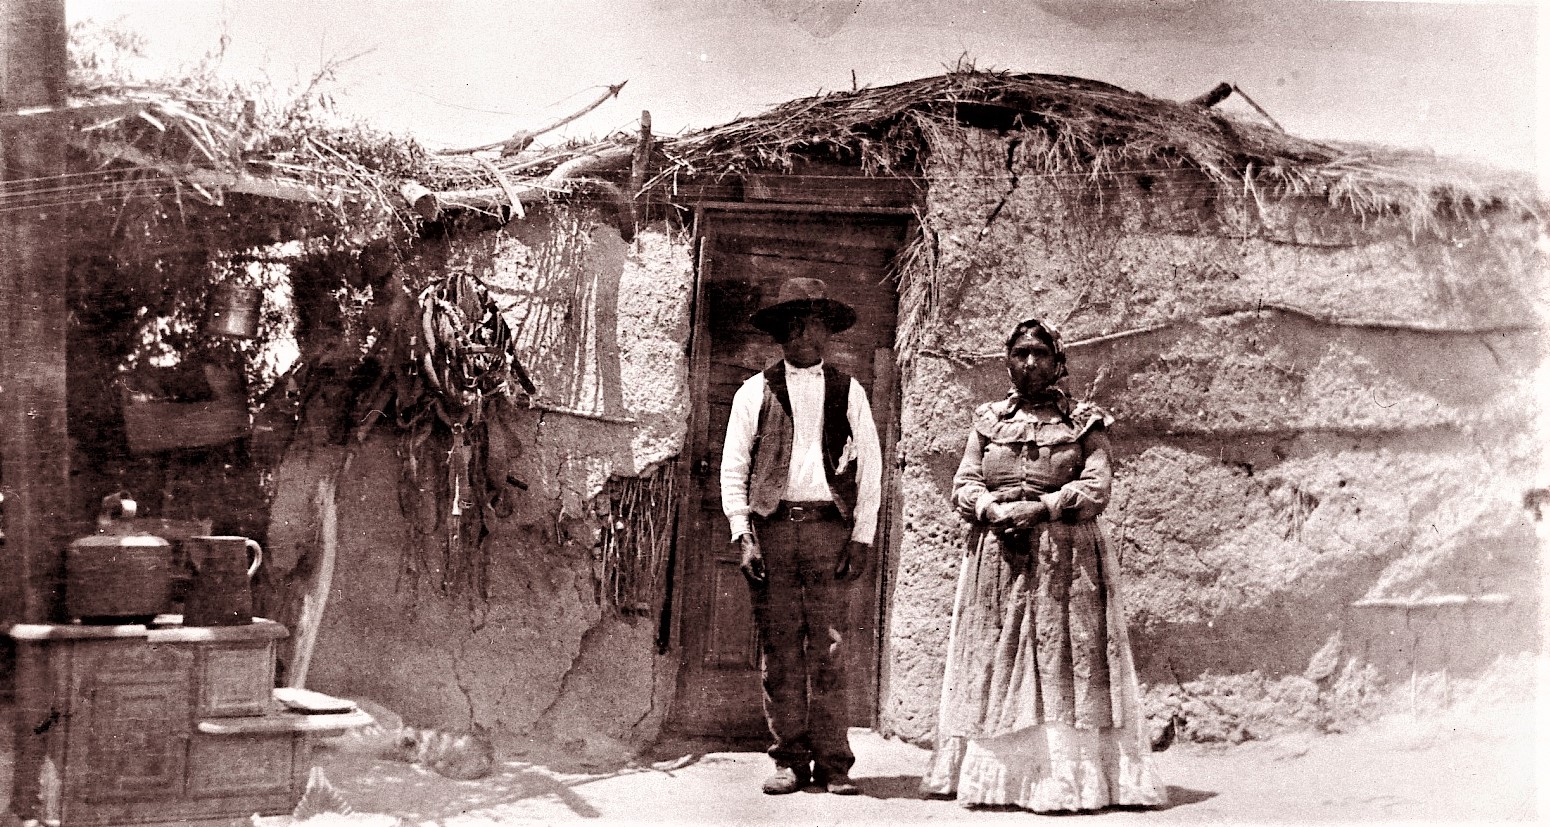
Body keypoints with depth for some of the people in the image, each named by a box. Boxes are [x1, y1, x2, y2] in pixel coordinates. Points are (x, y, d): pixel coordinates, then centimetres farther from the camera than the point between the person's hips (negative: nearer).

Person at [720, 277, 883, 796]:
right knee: (779, 651, 1)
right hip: (771, 526, 1)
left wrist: (862, 538, 1)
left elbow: (871, 470, 10)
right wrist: (744, 536, -2)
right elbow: (733, 470, 9)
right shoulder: (754, 392, 12)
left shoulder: (848, 392, 12)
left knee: (829, 650, -3)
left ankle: (833, 764, 2)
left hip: (829, 526, 0)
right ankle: (790, 761, 8)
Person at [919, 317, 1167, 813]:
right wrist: (994, 512, -13)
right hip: (996, 560, 3)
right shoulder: (988, 422, 14)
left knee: (1066, 667, -6)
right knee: (993, 662, 0)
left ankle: (1067, 778, -4)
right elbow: (963, 486, 7)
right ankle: (994, 774, 4)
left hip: (1066, 564, -2)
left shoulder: (1084, 423, 6)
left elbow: (1096, 490, -4)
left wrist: (1037, 510, -14)